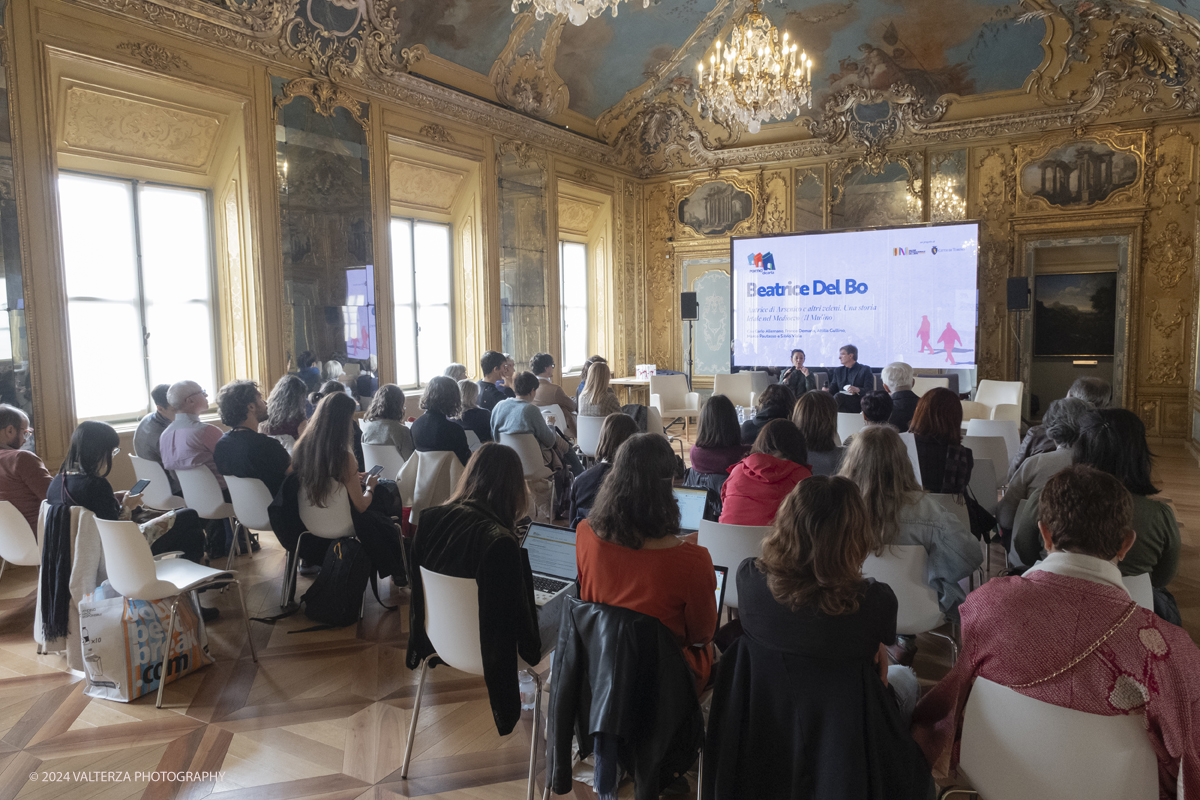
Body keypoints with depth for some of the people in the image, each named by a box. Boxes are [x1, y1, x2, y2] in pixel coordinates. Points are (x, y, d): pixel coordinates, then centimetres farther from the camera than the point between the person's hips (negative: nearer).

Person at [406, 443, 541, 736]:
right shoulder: (501, 542, -32)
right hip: (484, 652, -7)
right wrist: (532, 650, 0)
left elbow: (417, 587, 3)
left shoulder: (431, 518, -12)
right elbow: (516, 611, -21)